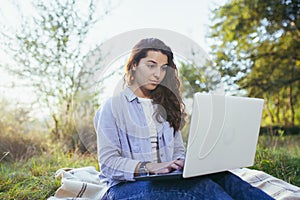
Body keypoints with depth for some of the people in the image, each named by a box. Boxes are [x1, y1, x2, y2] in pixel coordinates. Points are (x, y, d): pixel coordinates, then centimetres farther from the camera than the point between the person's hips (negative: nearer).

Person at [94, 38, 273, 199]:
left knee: (219, 176, -28)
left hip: (166, 181, 5)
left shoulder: (165, 106, 19)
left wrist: (182, 163, -7)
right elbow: (108, 162, -8)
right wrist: (150, 167, -22)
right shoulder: (113, 107, 1)